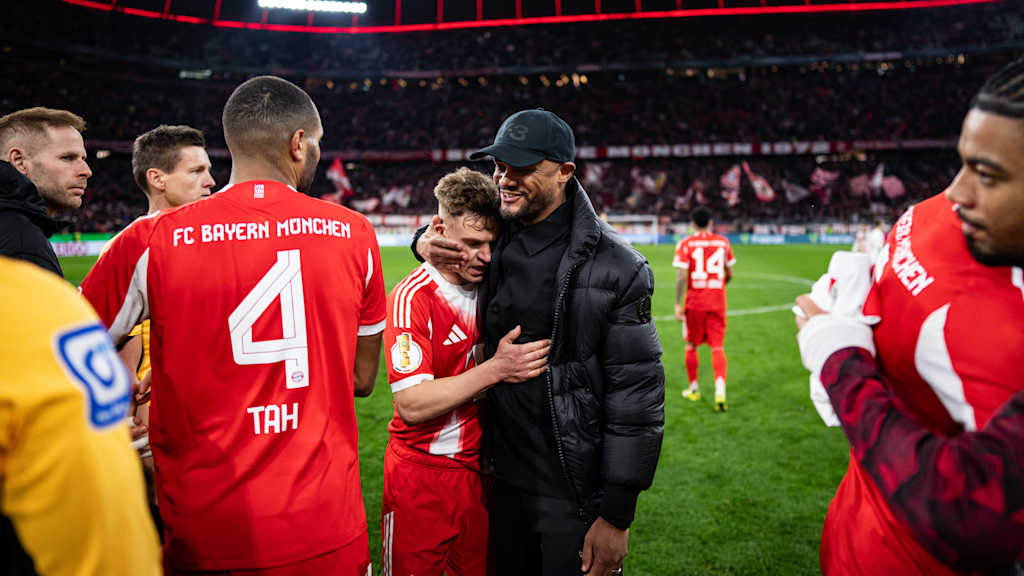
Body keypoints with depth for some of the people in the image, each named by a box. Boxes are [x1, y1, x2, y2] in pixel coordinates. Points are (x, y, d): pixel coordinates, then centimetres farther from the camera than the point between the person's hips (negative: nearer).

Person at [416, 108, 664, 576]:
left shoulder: (615, 267, -15)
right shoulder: (495, 238, 0)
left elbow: (638, 399, -15)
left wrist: (616, 515, -14)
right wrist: (428, 241, -2)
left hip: (575, 496, -5)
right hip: (506, 481, 5)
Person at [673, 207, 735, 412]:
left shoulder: (685, 244, -5)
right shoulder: (723, 242, 4)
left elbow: (681, 276, -13)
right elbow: (729, 274, 10)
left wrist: (678, 304, -10)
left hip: (695, 301, -2)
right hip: (717, 301, 2)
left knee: (691, 345, 14)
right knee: (717, 347, 2)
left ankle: (694, 389, 26)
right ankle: (720, 390, -16)